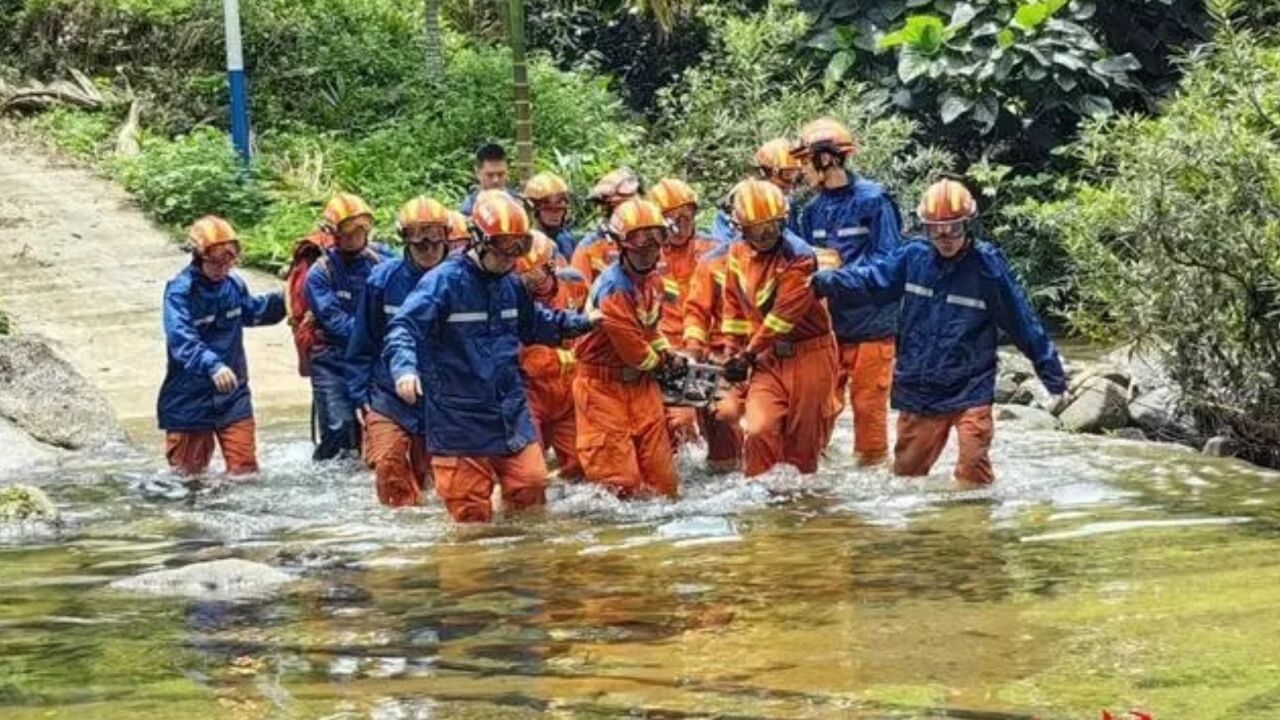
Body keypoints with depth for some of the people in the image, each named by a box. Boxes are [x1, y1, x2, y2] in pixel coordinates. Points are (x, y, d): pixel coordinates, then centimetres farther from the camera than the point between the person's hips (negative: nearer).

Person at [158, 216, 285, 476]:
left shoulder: (234, 284, 2)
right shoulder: (180, 290, -18)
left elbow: (253, 312, 25)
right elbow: (181, 339, -32)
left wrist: (280, 301, 6)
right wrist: (212, 365, -47)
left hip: (232, 395, 5)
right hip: (190, 399, -5)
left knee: (245, 470, 6)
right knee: (189, 474, 9)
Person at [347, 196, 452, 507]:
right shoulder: (383, 280, -6)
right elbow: (361, 345, 2)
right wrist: (361, 396, 0)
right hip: (389, 397, -1)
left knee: (427, 476, 10)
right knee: (389, 468, -13)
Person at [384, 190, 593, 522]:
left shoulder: (512, 286, 11)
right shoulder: (443, 282, -12)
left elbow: (534, 324, 30)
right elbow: (403, 328, -21)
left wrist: (579, 323, 20)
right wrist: (404, 368, -39)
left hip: (512, 416, 6)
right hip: (459, 421, -6)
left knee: (531, 487, 4)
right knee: (471, 516, -2)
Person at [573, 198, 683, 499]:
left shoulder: (652, 281, 7)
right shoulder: (614, 288, -23)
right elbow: (632, 348, -19)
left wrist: (668, 353, 6)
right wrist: (660, 362, -1)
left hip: (640, 382, 8)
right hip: (605, 386, -8)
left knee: (661, 477, 8)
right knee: (620, 480, -7)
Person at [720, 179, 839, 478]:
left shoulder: (799, 257, -15)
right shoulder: (737, 254, 4)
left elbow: (783, 315, -18)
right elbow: (735, 307, 12)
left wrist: (748, 354, -15)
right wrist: (734, 353, 4)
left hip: (808, 355, -4)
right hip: (768, 358, 4)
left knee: (804, 436, 4)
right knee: (759, 430, -14)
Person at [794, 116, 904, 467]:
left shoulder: (873, 200, -10)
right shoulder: (814, 208, 8)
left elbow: (887, 264, -13)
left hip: (870, 323, -5)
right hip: (827, 323, 5)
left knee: (869, 402, 2)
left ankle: (873, 464, 13)